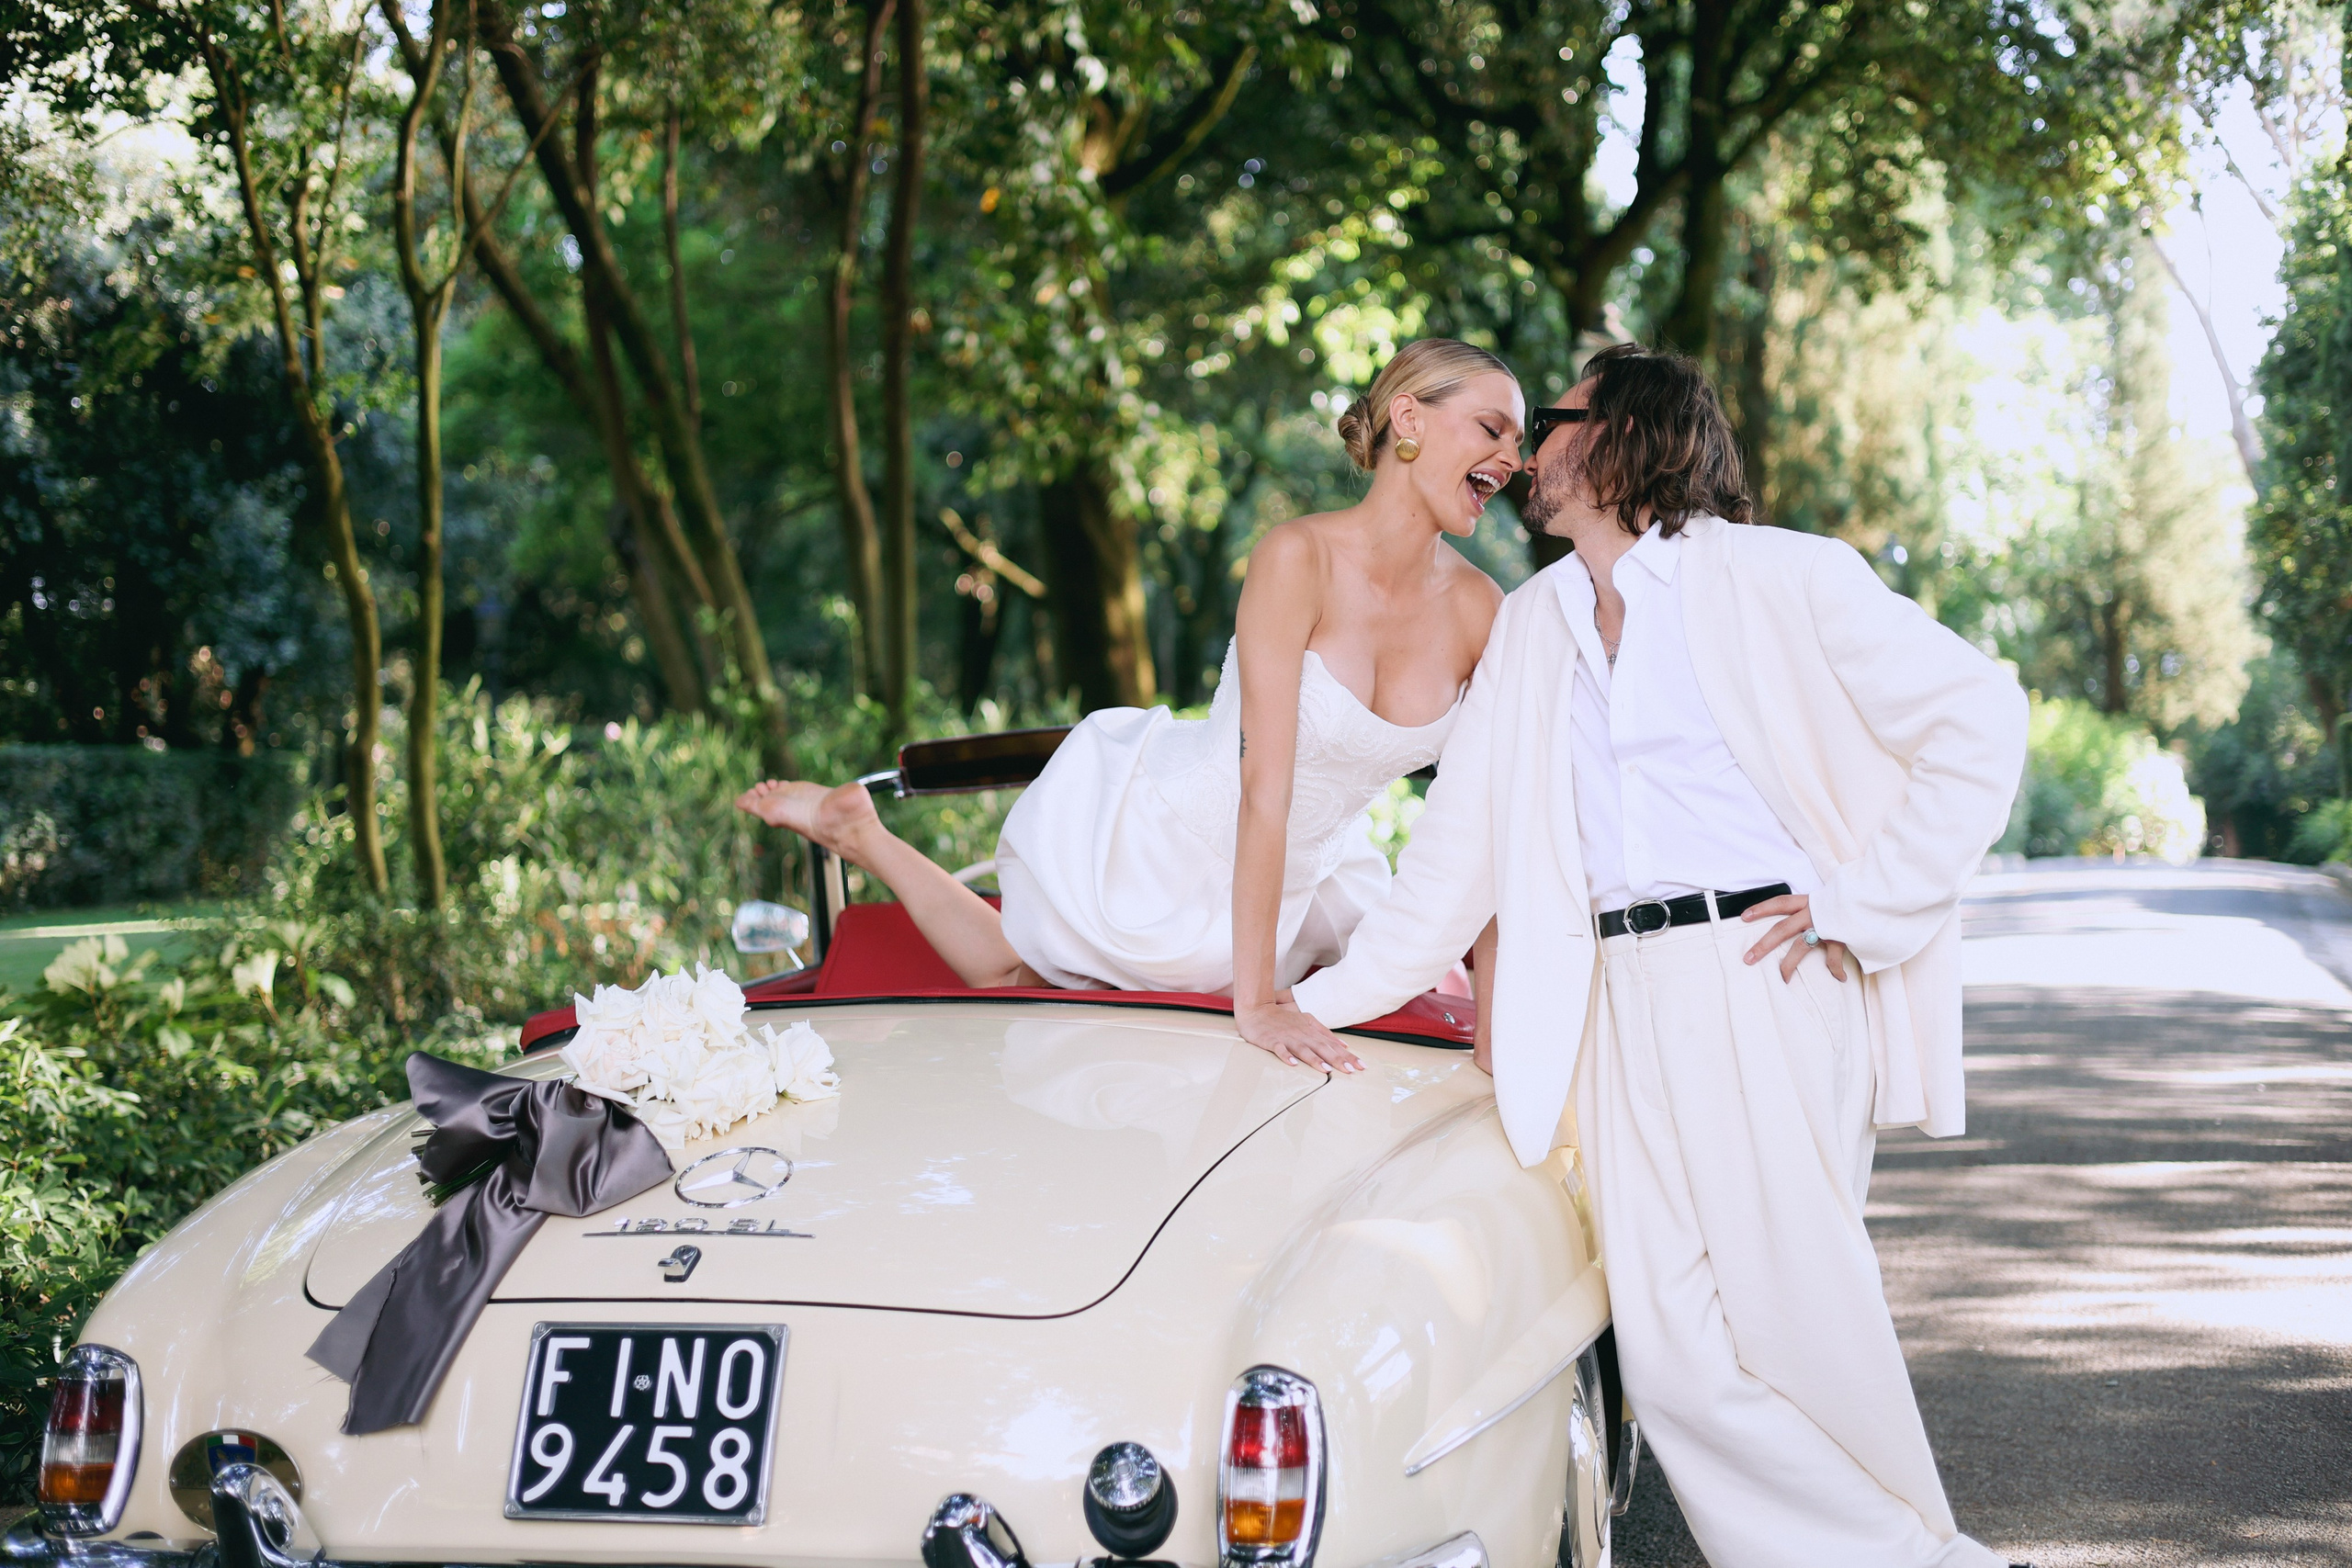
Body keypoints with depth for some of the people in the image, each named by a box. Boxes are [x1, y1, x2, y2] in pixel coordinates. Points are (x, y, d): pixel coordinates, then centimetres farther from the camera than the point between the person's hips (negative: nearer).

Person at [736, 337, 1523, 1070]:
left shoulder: (1476, 607, -14)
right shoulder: (1299, 555, -30)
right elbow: (1265, 786, -34)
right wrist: (1254, 1001, -35)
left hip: (1299, 873, 6)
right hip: (1170, 839, -5)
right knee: (1015, 981, 15)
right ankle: (859, 830, 37)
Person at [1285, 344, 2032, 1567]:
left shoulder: (1781, 581, -1)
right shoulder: (1531, 623, 19)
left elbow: (1981, 719, -4)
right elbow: (1461, 836, 22)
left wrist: (1856, 908, -8)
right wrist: (1332, 997, 18)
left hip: (1762, 984, -5)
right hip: (1618, 1003, 6)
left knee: (1802, 1320, -7)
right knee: (1675, 1356, -2)